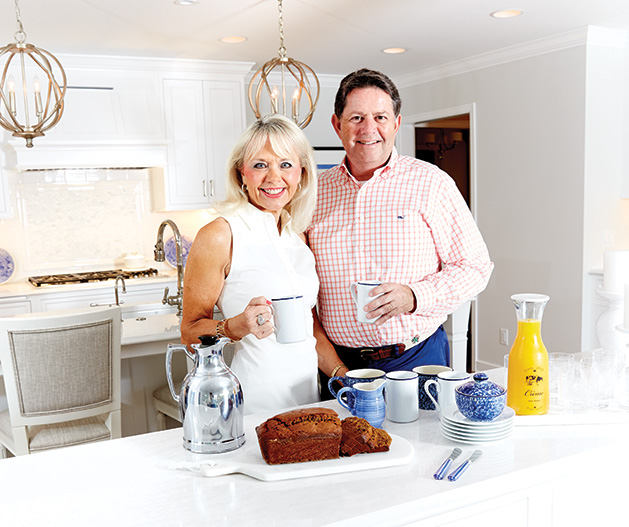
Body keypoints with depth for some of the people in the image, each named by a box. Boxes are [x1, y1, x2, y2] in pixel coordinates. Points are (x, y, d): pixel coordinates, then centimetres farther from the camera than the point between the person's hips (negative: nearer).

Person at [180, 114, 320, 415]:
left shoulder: (299, 235, 8)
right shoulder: (219, 235, -12)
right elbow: (190, 335, -9)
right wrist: (236, 327, -26)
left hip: (307, 395, 6)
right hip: (251, 404, -6)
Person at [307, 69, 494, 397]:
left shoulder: (430, 183, -2)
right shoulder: (314, 193, 4)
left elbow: (475, 266, -2)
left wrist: (415, 297, -18)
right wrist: (333, 366, -2)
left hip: (417, 360, -1)